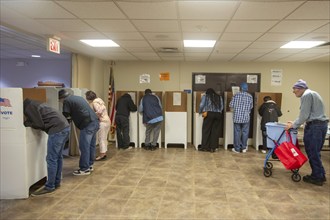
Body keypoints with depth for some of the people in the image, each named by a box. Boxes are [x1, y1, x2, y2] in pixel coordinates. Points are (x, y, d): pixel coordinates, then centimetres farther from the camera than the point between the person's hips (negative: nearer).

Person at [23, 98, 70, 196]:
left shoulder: (28, 107, -4)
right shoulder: (33, 104, 24)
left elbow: (39, 125, -6)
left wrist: (26, 123, 6)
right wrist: (28, 121, 17)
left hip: (57, 129, -10)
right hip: (65, 126, 10)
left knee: (51, 159, -3)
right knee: (58, 157, 15)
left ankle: (49, 187, 5)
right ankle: (56, 182, 24)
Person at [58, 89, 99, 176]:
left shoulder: (67, 101, -1)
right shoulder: (78, 97, 23)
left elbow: (65, 116, 0)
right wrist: (71, 117, 29)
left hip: (88, 124, -9)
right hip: (95, 122, 9)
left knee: (84, 147, -1)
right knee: (91, 145, 15)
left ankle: (84, 169, 5)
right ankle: (89, 165, 25)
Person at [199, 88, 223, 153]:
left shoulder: (205, 96, 10)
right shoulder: (219, 97, 19)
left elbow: (201, 105, 1)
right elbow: (222, 107, 11)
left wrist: (201, 112, 15)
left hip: (209, 114, -3)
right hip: (218, 115, 3)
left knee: (206, 130, 4)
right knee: (215, 131, 6)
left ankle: (204, 147, 6)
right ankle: (213, 148, 7)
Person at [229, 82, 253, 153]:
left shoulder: (236, 95, -7)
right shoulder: (250, 96, 0)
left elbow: (231, 105, -7)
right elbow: (251, 107, 8)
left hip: (237, 117, -1)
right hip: (246, 117, 1)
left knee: (237, 133, 5)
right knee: (245, 132, 11)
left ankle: (237, 148, 10)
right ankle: (244, 148, 17)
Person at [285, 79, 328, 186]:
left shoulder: (306, 95, -10)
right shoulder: (312, 93, 22)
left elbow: (304, 115, -15)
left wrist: (293, 125, -4)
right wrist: (295, 122, 20)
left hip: (314, 126, -10)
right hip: (322, 124, 10)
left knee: (312, 152, -3)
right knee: (315, 152, 15)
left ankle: (317, 177, 4)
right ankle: (320, 175, 21)